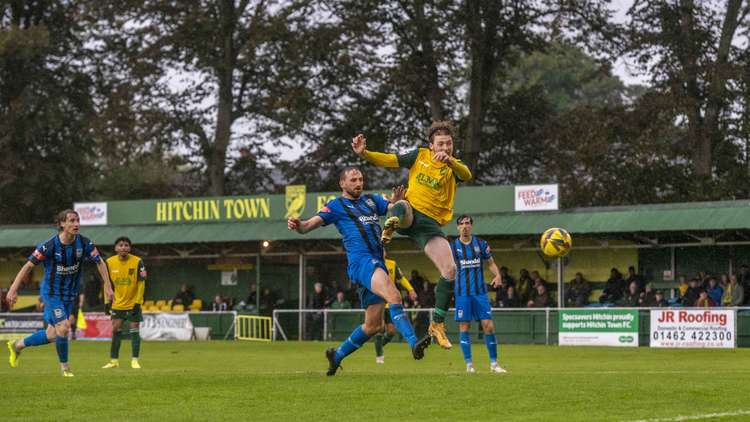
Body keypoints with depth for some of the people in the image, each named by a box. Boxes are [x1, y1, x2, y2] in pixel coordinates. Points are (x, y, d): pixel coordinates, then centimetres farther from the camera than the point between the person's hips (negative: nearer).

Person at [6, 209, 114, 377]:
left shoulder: (84, 243, -11)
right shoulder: (49, 245, -21)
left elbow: (100, 262, 3)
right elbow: (28, 265, -14)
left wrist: (107, 286, -1)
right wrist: (13, 289, -18)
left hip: (69, 294, 5)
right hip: (51, 292, -5)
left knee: (52, 335, 9)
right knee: (63, 327, -17)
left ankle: (17, 345, 32)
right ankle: (64, 366, 6)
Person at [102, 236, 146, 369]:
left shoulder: (137, 262, -12)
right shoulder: (110, 262, -4)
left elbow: (141, 283, -8)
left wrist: (138, 302, -12)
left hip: (134, 303, -2)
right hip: (118, 303, 2)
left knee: (134, 330, -1)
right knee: (115, 330, 2)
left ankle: (135, 360, 6)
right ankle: (114, 360, 10)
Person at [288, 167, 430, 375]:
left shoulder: (372, 200, 22)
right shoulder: (336, 206, 6)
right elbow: (310, 224, -4)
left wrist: (397, 202, -11)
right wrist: (298, 225, -28)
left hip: (378, 264, 7)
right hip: (360, 261, -7)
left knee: (373, 325, 8)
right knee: (394, 296, -31)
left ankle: (337, 355, 25)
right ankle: (413, 343, -42)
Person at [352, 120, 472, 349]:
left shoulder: (453, 166, 4)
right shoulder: (420, 155, 7)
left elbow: (467, 176, -19)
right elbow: (390, 160, 5)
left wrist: (450, 161, -40)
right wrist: (363, 153, -11)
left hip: (430, 223, 2)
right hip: (410, 213, -2)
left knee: (450, 270, -10)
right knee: (402, 207, -45)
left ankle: (437, 324, 2)